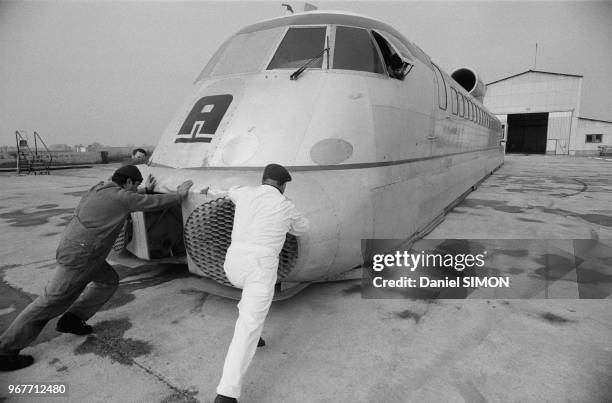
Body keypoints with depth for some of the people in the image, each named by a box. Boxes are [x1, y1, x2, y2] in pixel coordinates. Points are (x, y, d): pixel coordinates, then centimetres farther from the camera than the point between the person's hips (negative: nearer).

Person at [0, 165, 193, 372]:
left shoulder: (98, 189, 10)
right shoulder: (121, 197, -14)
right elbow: (155, 202, -8)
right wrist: (180, 194, 5)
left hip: (73, 245, 10)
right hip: (79, 254, -10)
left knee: (109, 280, 17)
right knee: (53, 302, 0)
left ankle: (72, 320, 22)